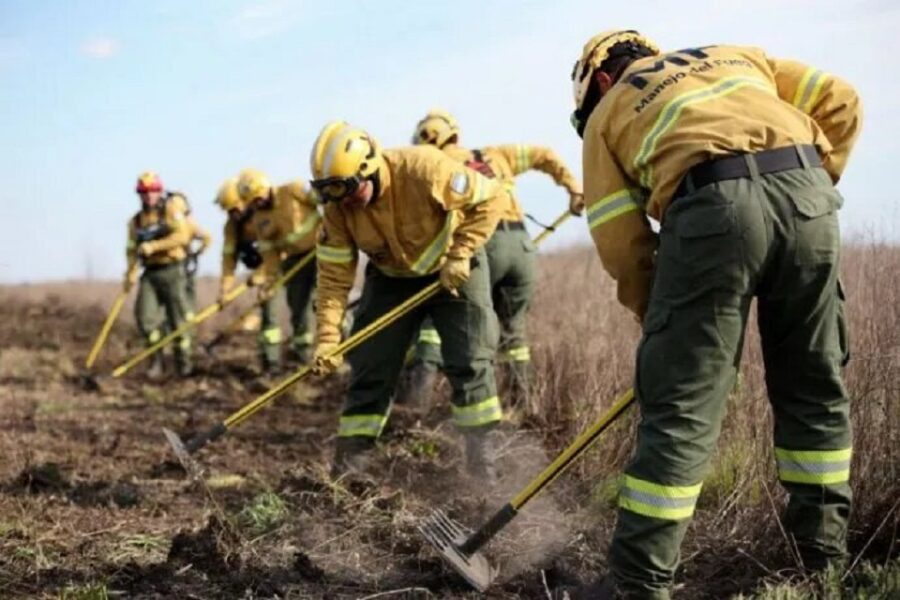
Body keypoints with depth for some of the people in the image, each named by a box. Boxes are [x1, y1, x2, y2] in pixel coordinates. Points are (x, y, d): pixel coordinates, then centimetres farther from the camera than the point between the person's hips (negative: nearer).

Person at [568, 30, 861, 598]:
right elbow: (840, 102, 23)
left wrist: (659, 316, 23)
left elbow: (620, 241, 15)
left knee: (682, 406, 0)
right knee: (817, 389, 17)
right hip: (808, 198, 4)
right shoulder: (738, 55, 34)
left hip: (713, 211, -4)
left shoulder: (607, 113, 24)